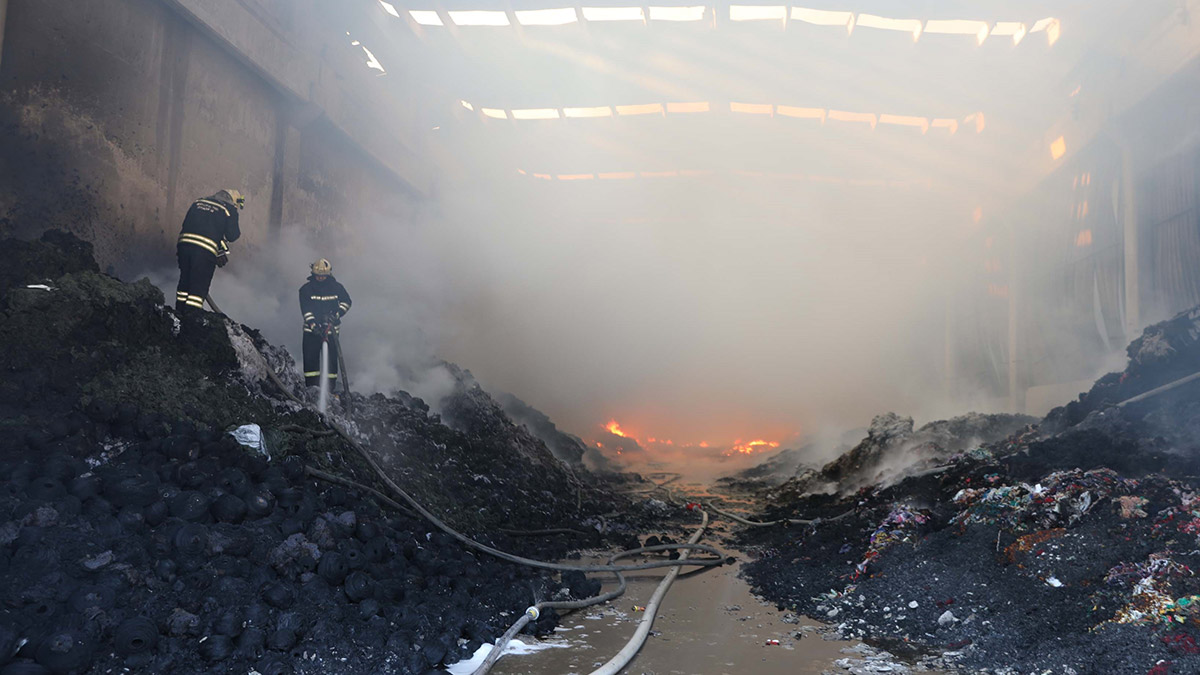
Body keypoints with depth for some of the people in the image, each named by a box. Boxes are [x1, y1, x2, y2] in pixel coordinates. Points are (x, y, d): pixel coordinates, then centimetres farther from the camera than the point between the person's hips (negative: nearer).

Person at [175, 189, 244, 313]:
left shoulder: (199, 202, 22)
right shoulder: (229, 209, 5)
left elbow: (185, 223, 21)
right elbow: (232, 236, 2)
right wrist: (238, 232, 23)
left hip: (185, 241, 5)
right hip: (205, 249, -5)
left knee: (185, 280, 16)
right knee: (199, 285, 1)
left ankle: (180, 313, 21)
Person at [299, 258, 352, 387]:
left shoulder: (336, 288, 0)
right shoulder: (306, 289, -3)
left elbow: (346, 302, 3)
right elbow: (306, 310, -10)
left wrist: (336, 315, -14)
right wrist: (314, 325, -23)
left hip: (331, 328, 0)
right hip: (312, 329, 0)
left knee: (331, 359, -3)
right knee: (310, 358, -4)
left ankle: (329, 388, 3)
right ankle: (311, 390, 3)